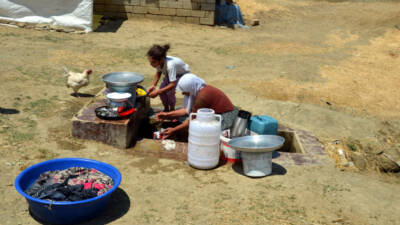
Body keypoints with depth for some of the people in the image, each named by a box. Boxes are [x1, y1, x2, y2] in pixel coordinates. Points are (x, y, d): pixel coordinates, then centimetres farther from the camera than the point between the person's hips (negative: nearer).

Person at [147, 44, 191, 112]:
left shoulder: (170, 65, -44)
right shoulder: (158, 61, -25)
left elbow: (173, 84, -43)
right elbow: (158, 73, -4)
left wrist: (157, 92, -43)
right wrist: (153, 85, -17)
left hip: (183, 74, -6)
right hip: (169, 73, 6)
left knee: (170, 91, -22)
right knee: (162, 89, -10)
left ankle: (172, 110, 6)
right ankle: (166, 109, 15)